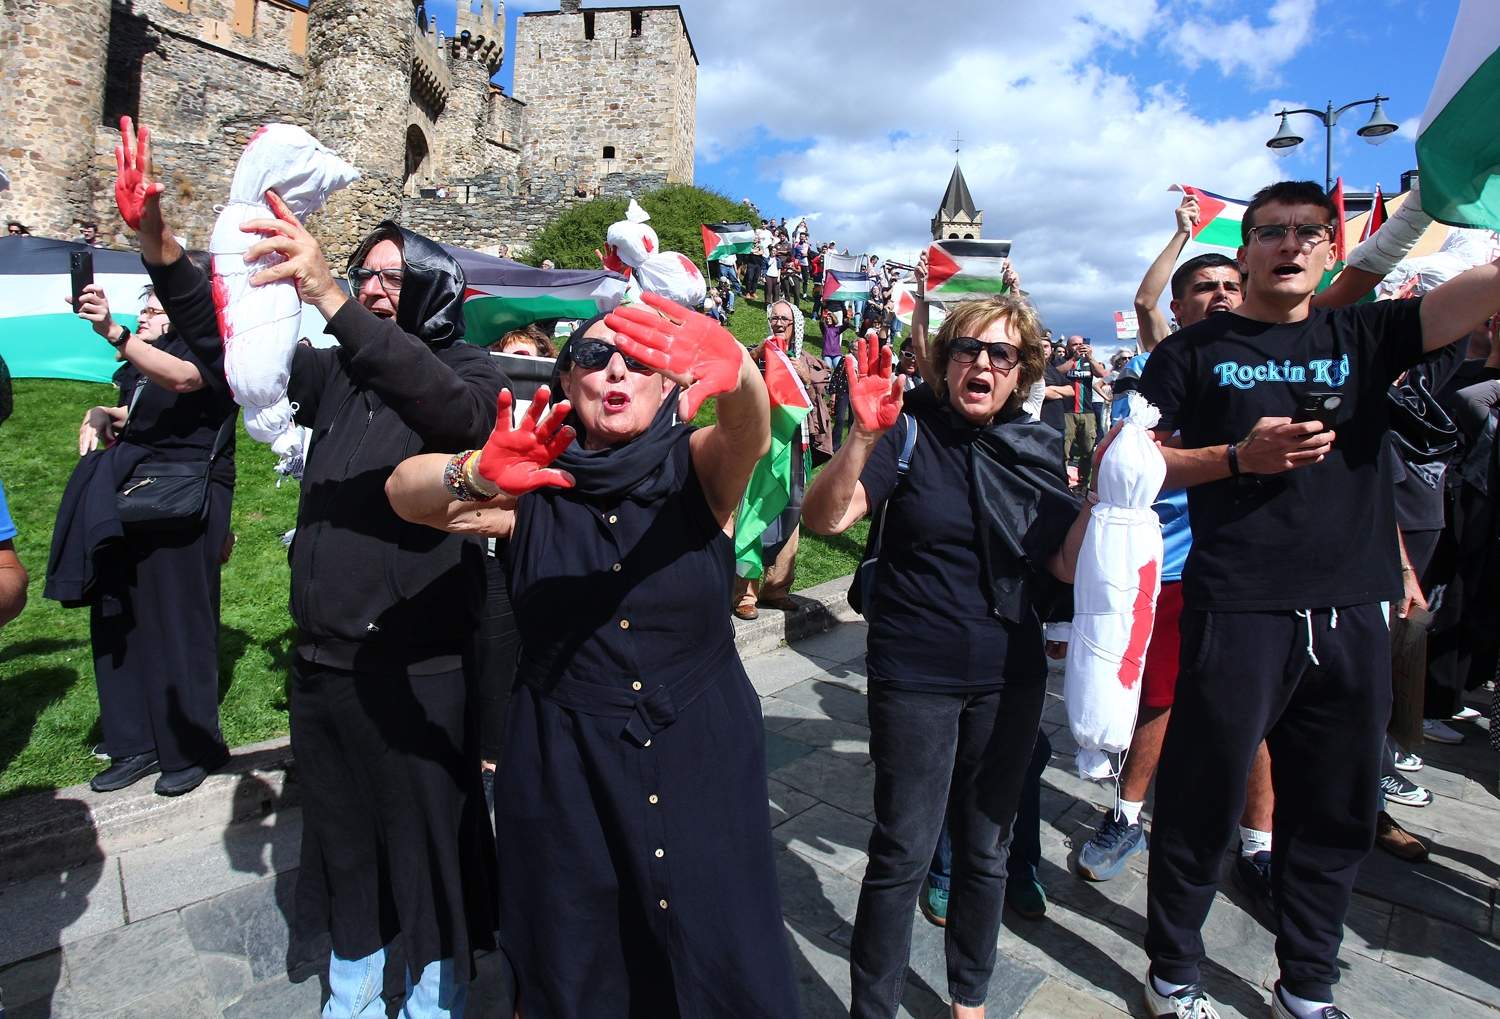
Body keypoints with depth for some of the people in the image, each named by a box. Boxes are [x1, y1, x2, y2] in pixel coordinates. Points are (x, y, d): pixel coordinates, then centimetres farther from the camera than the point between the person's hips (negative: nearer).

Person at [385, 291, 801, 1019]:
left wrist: (731, 366, -49)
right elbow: (403, 489, -16)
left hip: (700, 761, 0)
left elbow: (750, 430, -26)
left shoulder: (698, 469, -4)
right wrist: (479, 474, -39)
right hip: (562, 767, 1)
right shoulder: (533, 482, -3)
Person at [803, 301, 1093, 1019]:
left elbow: (1066, 564, 2)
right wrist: (864, 436, -34)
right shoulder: (911, 428, -8)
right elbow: (824, 517, -20)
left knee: (986, 850, 18)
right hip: (915, 678, -4)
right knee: (903, 854, 3)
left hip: (1009, 680, 4)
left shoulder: (1037, 449, 4)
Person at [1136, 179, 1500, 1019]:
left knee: (1335, 818, 16)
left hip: (1352, 617, 4)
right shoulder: (1197, 351, 3)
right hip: (1237, 614, -4)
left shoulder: (1363, 336, 10)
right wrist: (1237, 456, -12)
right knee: (1202, 808, 7)